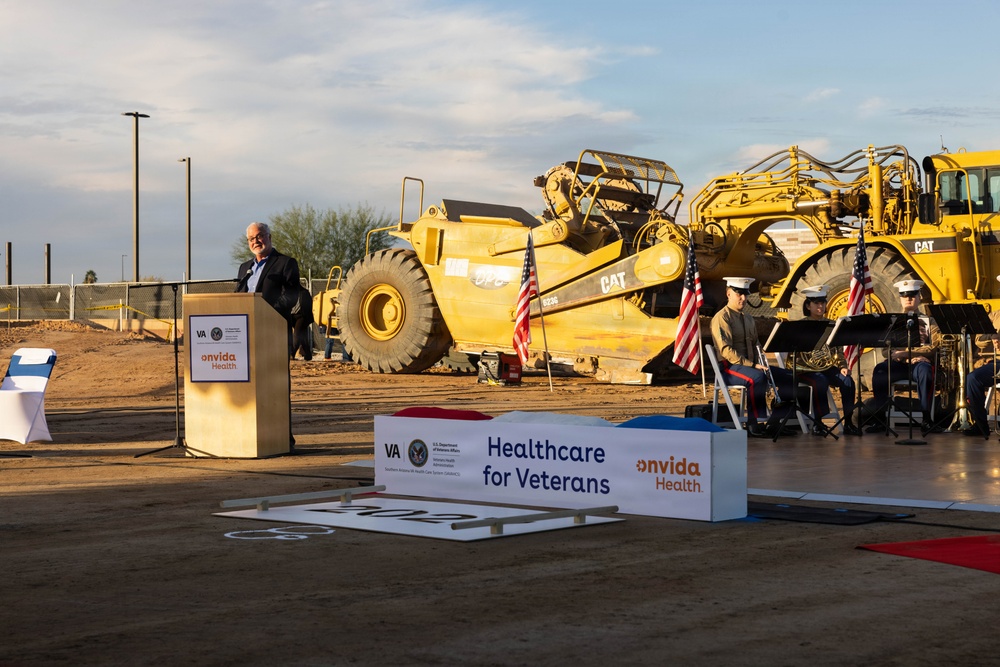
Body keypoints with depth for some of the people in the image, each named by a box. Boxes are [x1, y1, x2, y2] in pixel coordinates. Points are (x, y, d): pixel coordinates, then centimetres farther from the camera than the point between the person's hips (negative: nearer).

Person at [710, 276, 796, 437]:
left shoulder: (748, 318, 20)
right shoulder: (721, 318, -8)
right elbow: (726, 350, -17)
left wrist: (760, 362, -1)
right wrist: (752, 365, -23)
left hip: (752, 365, 9)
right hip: (730, 367, -9)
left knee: (788, 377, -3)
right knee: (757, 377, -39)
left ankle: (778, 420, -2)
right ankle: (754, 423, -31)